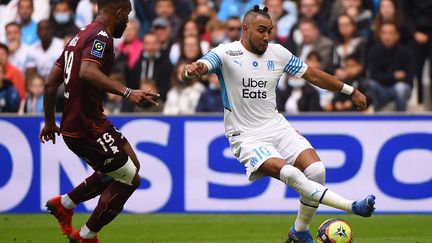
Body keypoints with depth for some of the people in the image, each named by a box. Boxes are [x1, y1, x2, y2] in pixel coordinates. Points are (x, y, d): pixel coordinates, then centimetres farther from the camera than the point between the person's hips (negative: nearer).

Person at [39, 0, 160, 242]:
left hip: (72, 126, 10)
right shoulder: (101, 36, -13)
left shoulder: (80, 36, 16)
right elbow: (87, 71, -33)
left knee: (131, 165, 21)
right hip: (87, 128, -10)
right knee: (129, 179, -1)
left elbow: (51, 82, 19)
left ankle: (64, 203, 19)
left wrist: (50, 122, 28)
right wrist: (126, 92, -39)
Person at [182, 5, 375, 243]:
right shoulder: (226, 53, -7)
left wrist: (351, 91, 21)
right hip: (246, 137, -5)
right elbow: (196, 69, -24)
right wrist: (192, 70, -49)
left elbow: (313, 75, 18)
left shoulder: (278, 53, 7)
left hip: (277, 126, 5)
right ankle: (351, 206, -31)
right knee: (290, 173, -30)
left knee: (316, 170, -17)